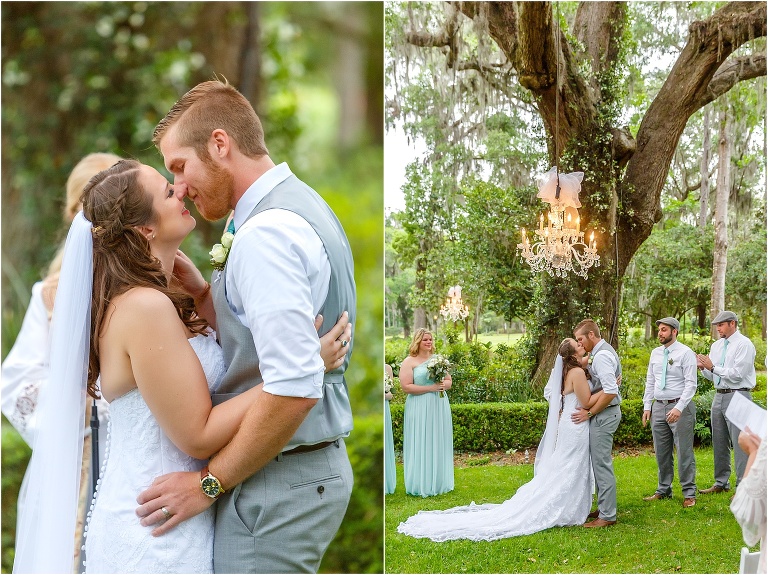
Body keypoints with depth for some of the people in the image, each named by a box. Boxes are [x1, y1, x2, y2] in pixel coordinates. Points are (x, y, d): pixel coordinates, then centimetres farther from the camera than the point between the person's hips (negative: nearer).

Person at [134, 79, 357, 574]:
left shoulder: (265, 234, -20)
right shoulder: (303, 205, 12)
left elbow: (294, 388, -28)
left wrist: (210, 481, -18)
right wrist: (199, 292, 2)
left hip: (278, 484, -10)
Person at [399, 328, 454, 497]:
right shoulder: (409, 362, -4)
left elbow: (449, 380, 18)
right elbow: (406, 386, -13)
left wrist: (443, 385, -6)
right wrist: (430, 388, -16)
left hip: (439, 407, 5)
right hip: (420, 409, -5)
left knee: (439, 444, 8)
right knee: (421, 445, -3)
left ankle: (438, 482, 17)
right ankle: (422, 485, 4)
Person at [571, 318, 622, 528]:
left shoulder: (602, 356, -18)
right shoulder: (604, 352, 14)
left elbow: (610, 392, -26)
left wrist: (589, 412, -19)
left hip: (604, 414, -11)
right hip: (602, 414, 11)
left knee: (602, 464, -6)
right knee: (600, 463, 16)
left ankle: (607, 516, -1)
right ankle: (604, 508, 24)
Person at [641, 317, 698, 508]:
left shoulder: (685, 353, -8)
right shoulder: (655, 353, 11)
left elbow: (691, 384, -13)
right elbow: (650, 382, 16)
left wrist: (679, 408, -21)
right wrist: (647, 406, 8)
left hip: (680, 407, -6)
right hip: (658, 407, 6)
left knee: (684, 452, -2)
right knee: (661, 453, 12)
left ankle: (689, 494, 6)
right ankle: (664, 490, 23)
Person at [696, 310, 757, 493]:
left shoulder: (744, 344, -9)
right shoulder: (716, 346, 14)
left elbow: (737, 374, -18)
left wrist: (713, 367, -17)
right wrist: (703, 368, -4)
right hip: (719, 396, 8)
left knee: (740, 443, -8)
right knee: (719, 442, 14)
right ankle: (721, 483, 24)